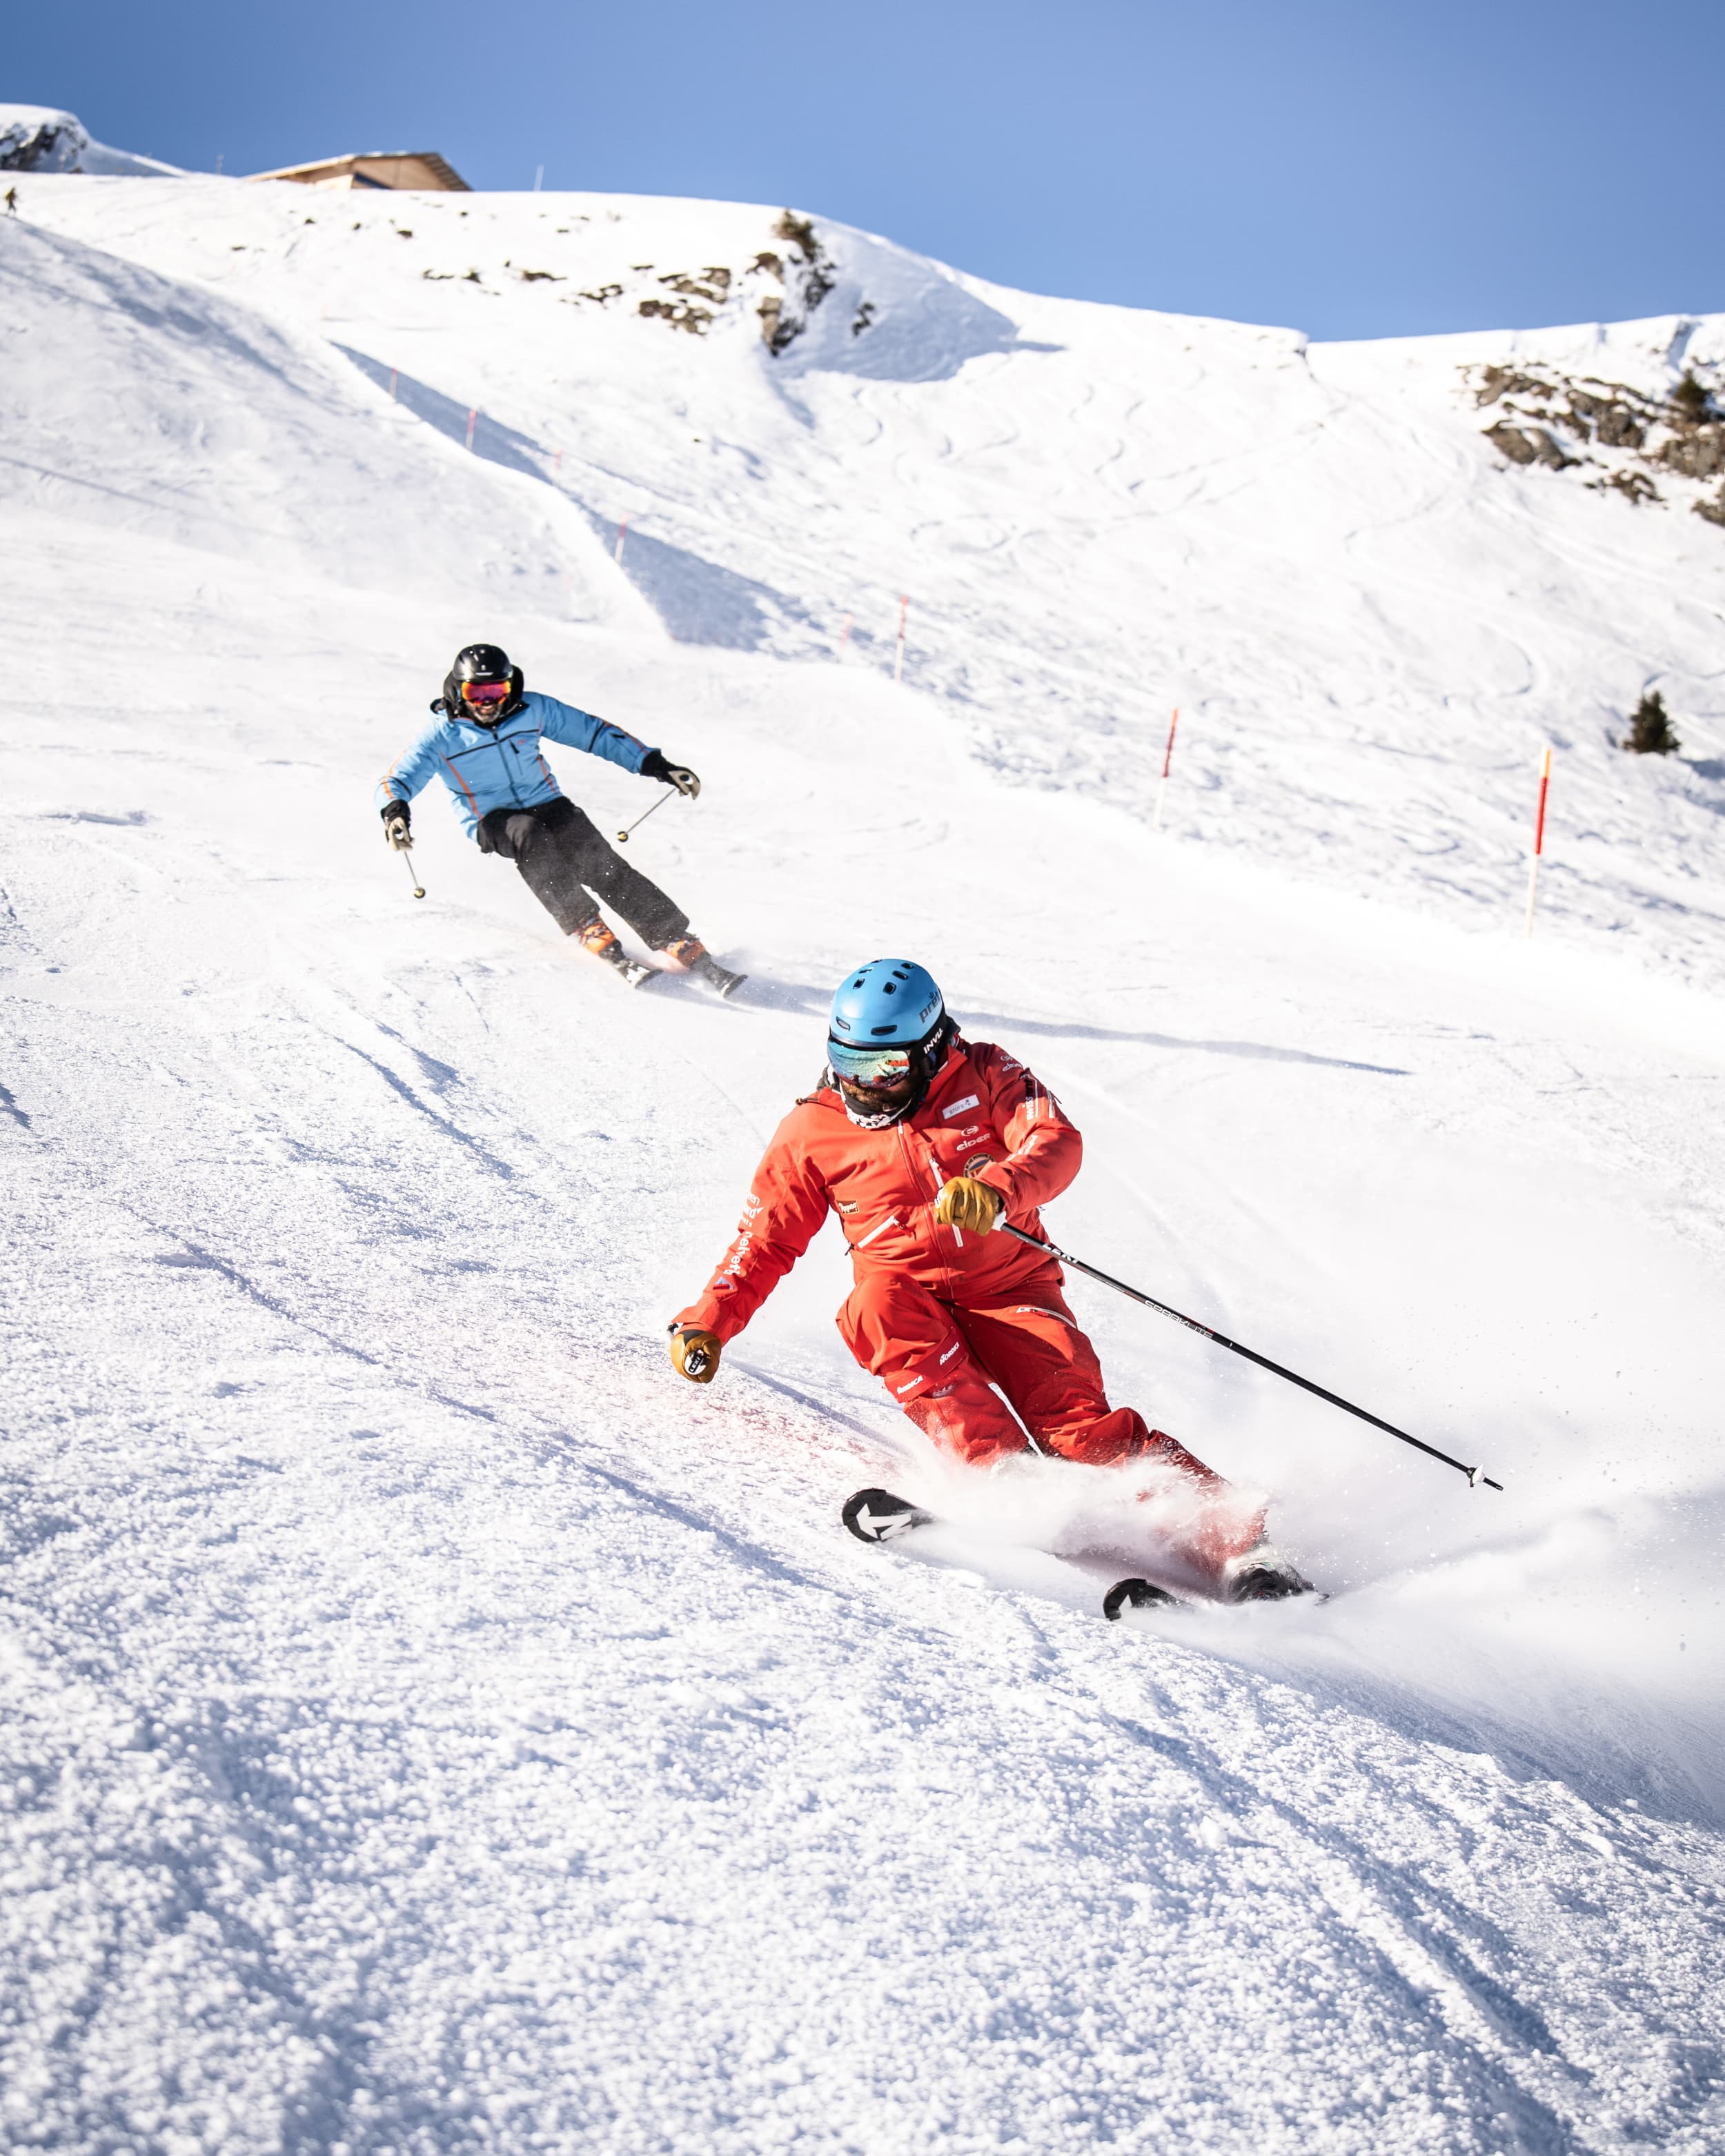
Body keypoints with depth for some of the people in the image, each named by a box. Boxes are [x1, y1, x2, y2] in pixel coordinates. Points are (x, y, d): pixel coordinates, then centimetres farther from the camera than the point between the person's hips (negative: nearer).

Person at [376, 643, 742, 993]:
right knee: (529, 834, -36)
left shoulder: (532, 709, -2)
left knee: (602, 863, -20)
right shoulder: (442, 734, -7)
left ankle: (688, 951, -22)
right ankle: (593, 934, -41)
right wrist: (394, 810, -34)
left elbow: (593, 731, 6)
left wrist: (653, 764, 3)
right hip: (493, 820, -2)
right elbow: (394, 781, -9)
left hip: (547, 805, 2)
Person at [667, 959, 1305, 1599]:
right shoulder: (812, 1132, 3)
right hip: (912, 1297, 1)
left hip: (1010, 1288, -1)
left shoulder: (981, 1075, -1)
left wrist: (995, 1190, -37)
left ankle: (1228, 1534, -24)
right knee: (879, 1305, -34)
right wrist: (707, 1323, -2)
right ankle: (1002, 1474, -40)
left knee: (1074, 1416, -22)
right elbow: (766, 1241, 10)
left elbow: (1057, 1142, -16)